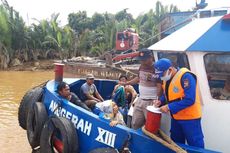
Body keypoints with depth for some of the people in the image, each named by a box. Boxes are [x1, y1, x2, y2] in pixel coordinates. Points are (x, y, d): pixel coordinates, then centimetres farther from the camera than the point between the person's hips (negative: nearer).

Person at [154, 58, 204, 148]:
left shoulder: (185, 76, -23)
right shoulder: (166, 79, 4)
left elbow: (189, 100, -28)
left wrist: (169, 107, -26)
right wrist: (161, 101, -3)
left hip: (189, 118, -8)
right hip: (175, 118, 8)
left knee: (195, 145, 4)